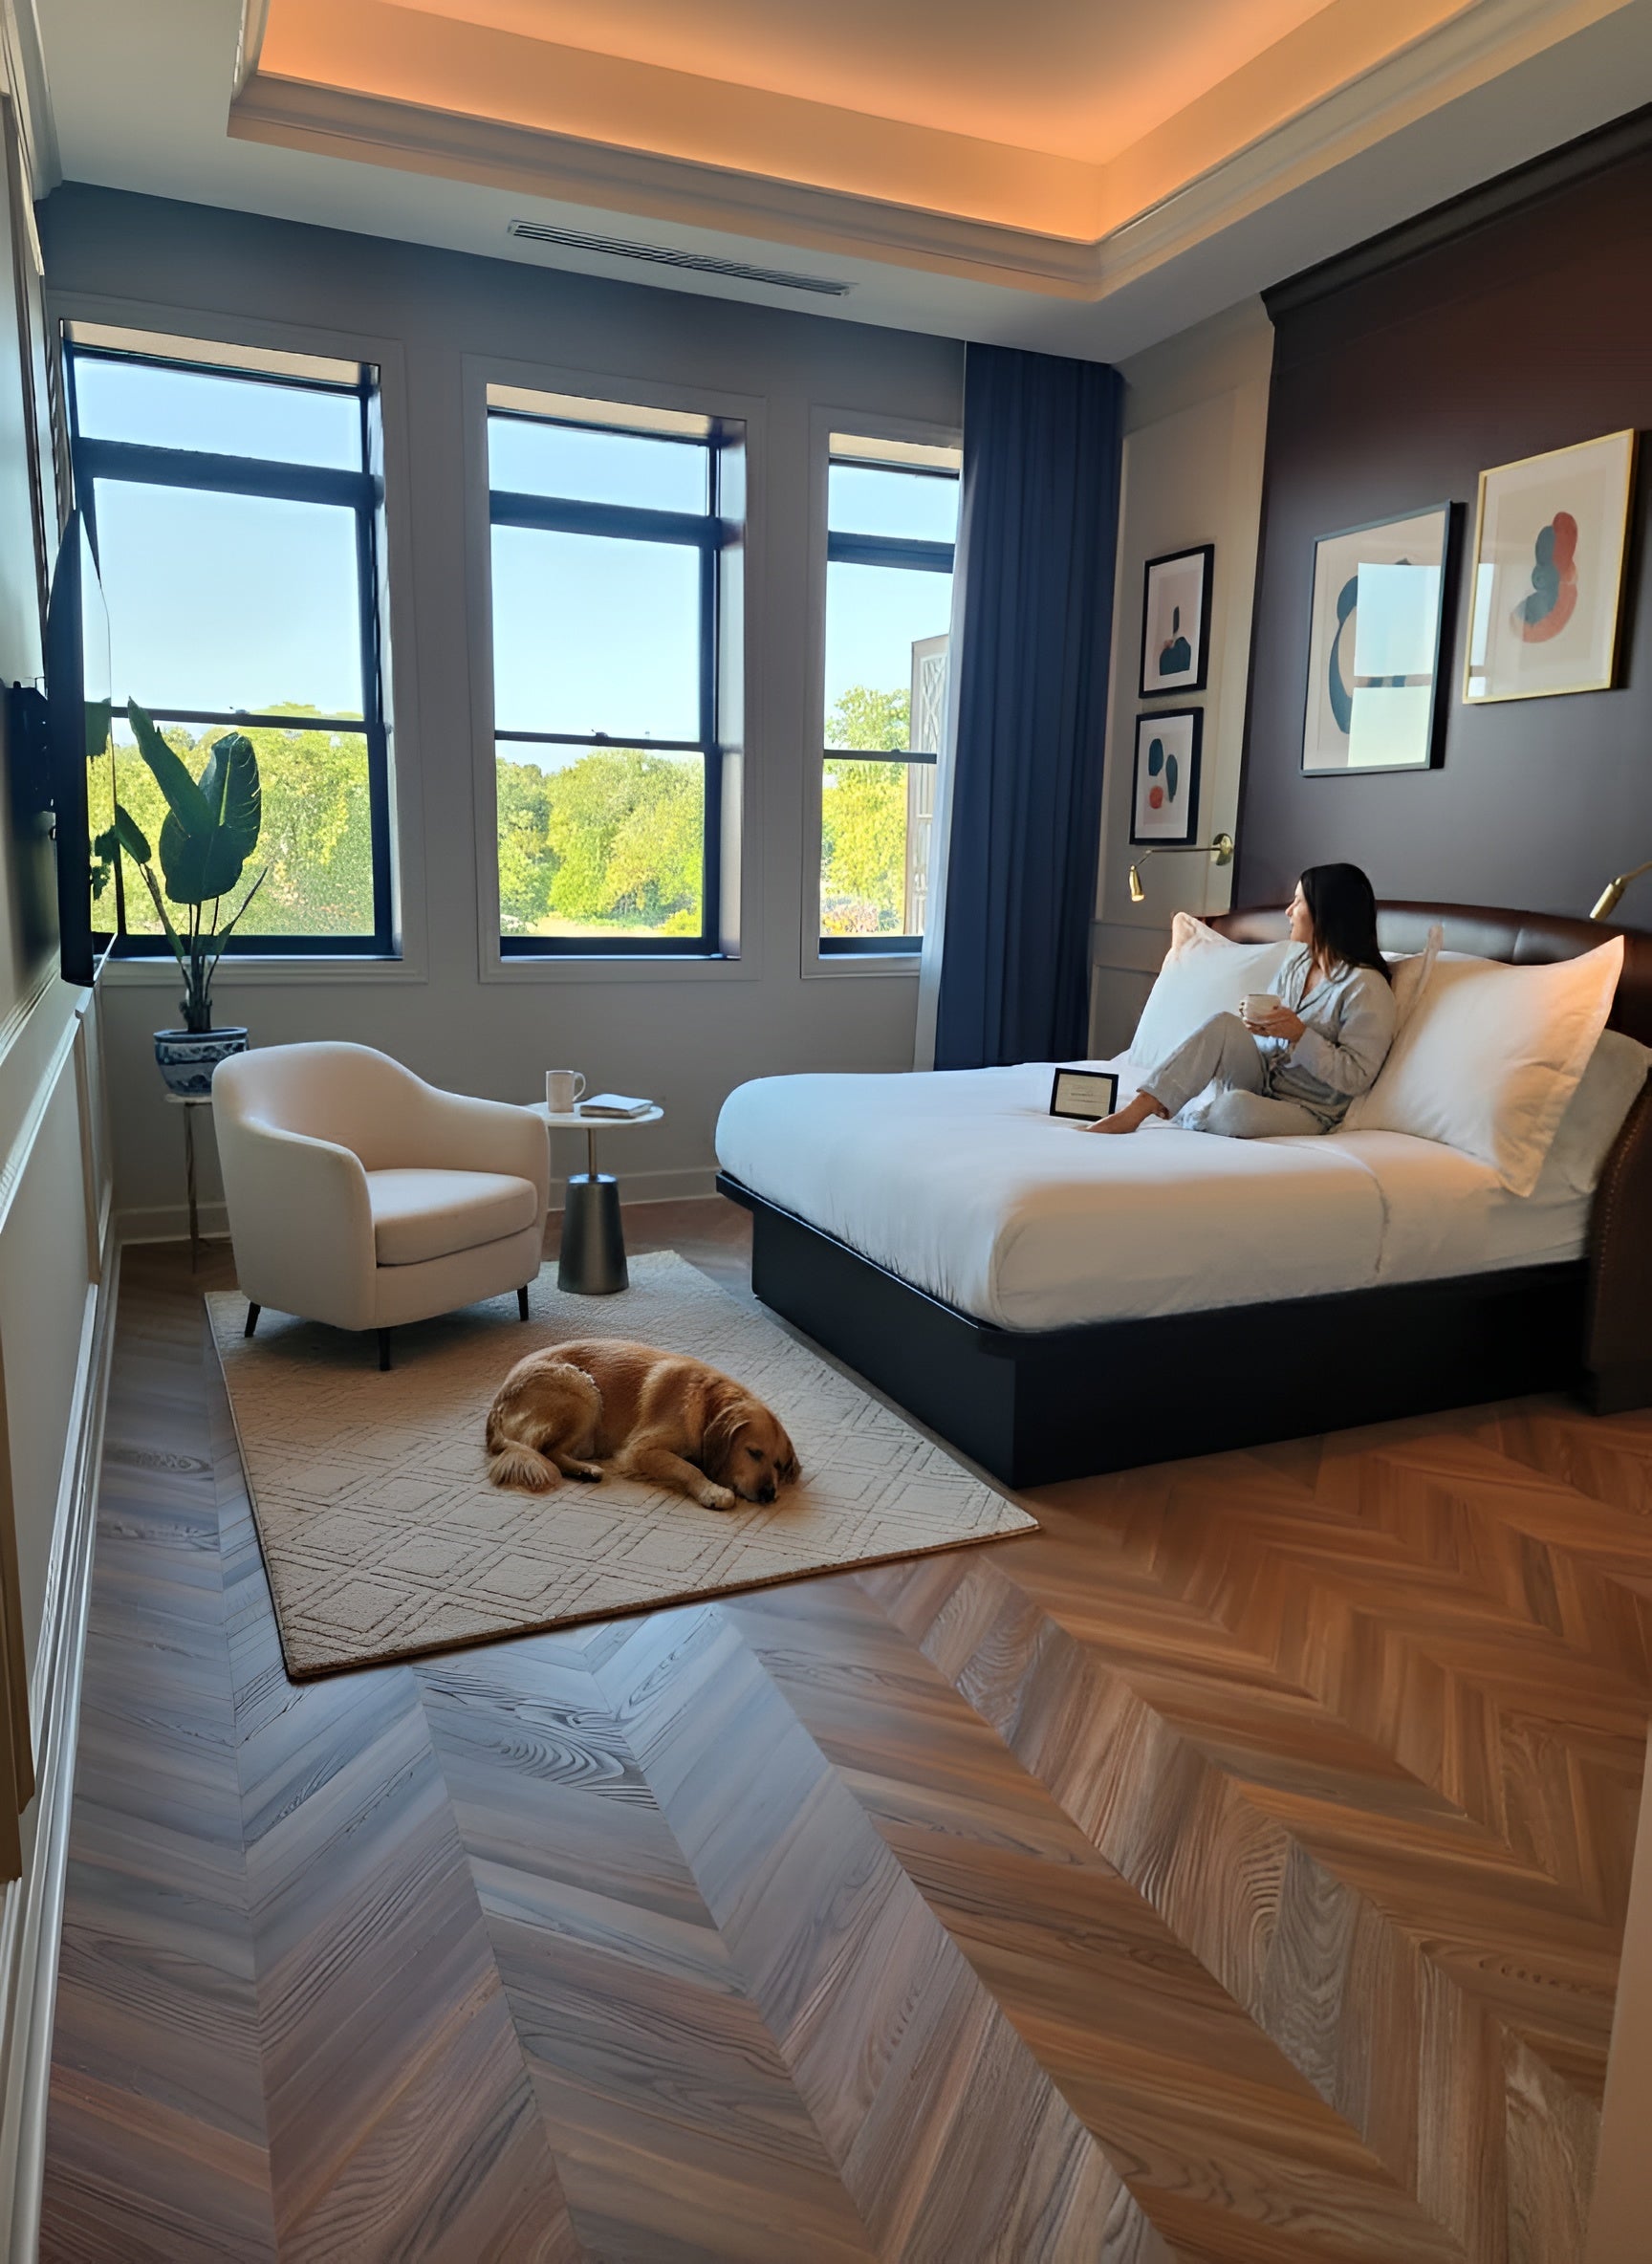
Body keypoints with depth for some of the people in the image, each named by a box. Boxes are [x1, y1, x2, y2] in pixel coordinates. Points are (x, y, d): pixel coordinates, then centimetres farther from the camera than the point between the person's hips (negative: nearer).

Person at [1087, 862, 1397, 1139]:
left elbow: (1357, 1077, -18)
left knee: (1237, 1107, -38)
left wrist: (1299, 1034, -25)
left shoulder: (1367, 987, -14)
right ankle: (1134, 1110, -27)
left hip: (1306, 1111, -7)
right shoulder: (1298, 961, 10)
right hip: (1260, 1081, 7)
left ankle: (1181, 1113, -5)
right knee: (1224, 1024, -23)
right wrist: (1259, 1023, -6)